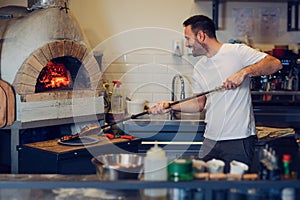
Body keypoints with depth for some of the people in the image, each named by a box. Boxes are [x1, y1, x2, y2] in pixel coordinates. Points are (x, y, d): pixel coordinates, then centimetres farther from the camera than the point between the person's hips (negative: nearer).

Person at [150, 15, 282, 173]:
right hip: (210, 140, 6)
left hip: (239, 140, -6)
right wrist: (171, 106, 7)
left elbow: (275, 64, -14)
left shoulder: (237, 51, -7)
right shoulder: (199, 68, 14)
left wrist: (244, 72, -25)